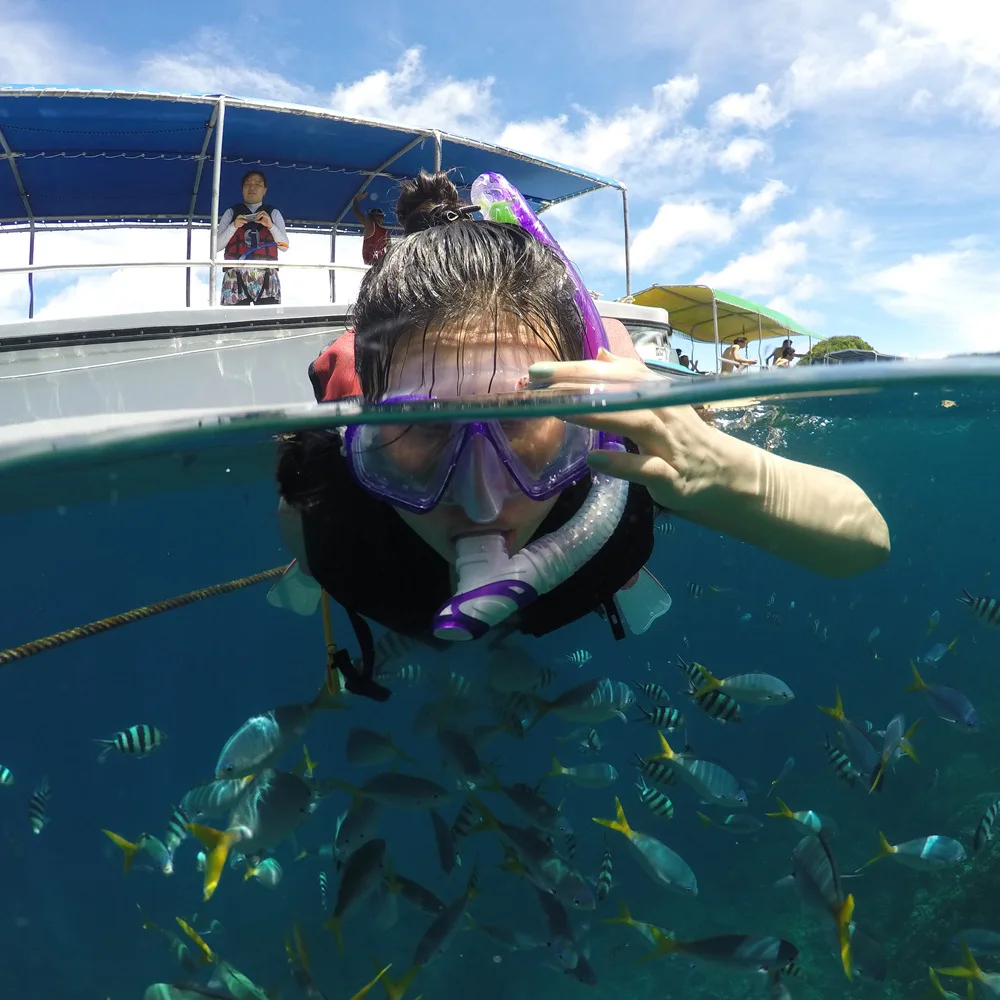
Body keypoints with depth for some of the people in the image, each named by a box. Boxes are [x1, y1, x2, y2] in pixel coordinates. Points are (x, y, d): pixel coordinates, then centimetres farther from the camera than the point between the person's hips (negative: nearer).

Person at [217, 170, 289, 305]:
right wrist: (233, 226, -3)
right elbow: (216, 246, 11)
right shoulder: (231, 213, 19)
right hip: (236, 276, 0)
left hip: (267, 276, 0)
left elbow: (285, 246, 10)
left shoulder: (273, 213, 21)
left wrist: (270, 225, -4)